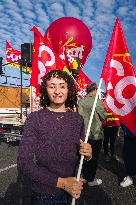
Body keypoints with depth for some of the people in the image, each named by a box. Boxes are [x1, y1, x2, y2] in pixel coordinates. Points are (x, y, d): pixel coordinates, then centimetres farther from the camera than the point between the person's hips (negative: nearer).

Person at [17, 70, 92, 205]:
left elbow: (80, 160, 7)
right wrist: (62, 182, -20)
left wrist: (87, 155, -15)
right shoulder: (35, 118, -14)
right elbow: (24, 164, -15)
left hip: (74, 193, 3)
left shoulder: (77, 119, -4)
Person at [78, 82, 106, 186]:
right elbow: (104, 116, -9)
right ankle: (91, 180, 19)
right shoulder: (97, 101, -15)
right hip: (96, 134, -5)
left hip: (84, 133, 5)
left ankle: (85, 176, 31)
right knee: (94, 157, 8)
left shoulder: (81, 101, -1)